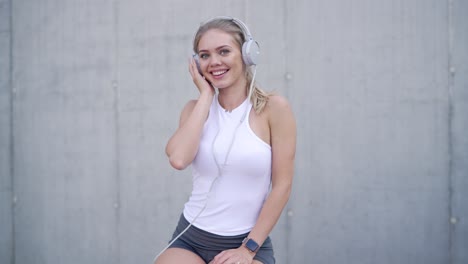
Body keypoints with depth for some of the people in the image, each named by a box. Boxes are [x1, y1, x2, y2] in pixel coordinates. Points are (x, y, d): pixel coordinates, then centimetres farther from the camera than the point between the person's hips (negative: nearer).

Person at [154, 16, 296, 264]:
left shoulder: (273, 108, -4)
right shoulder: (196, 108, 6)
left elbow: (282, 185, -6)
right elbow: (178, 159, -14)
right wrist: (206, 95, -6)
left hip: (248, 242, -2)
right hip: (189, 239, 3)